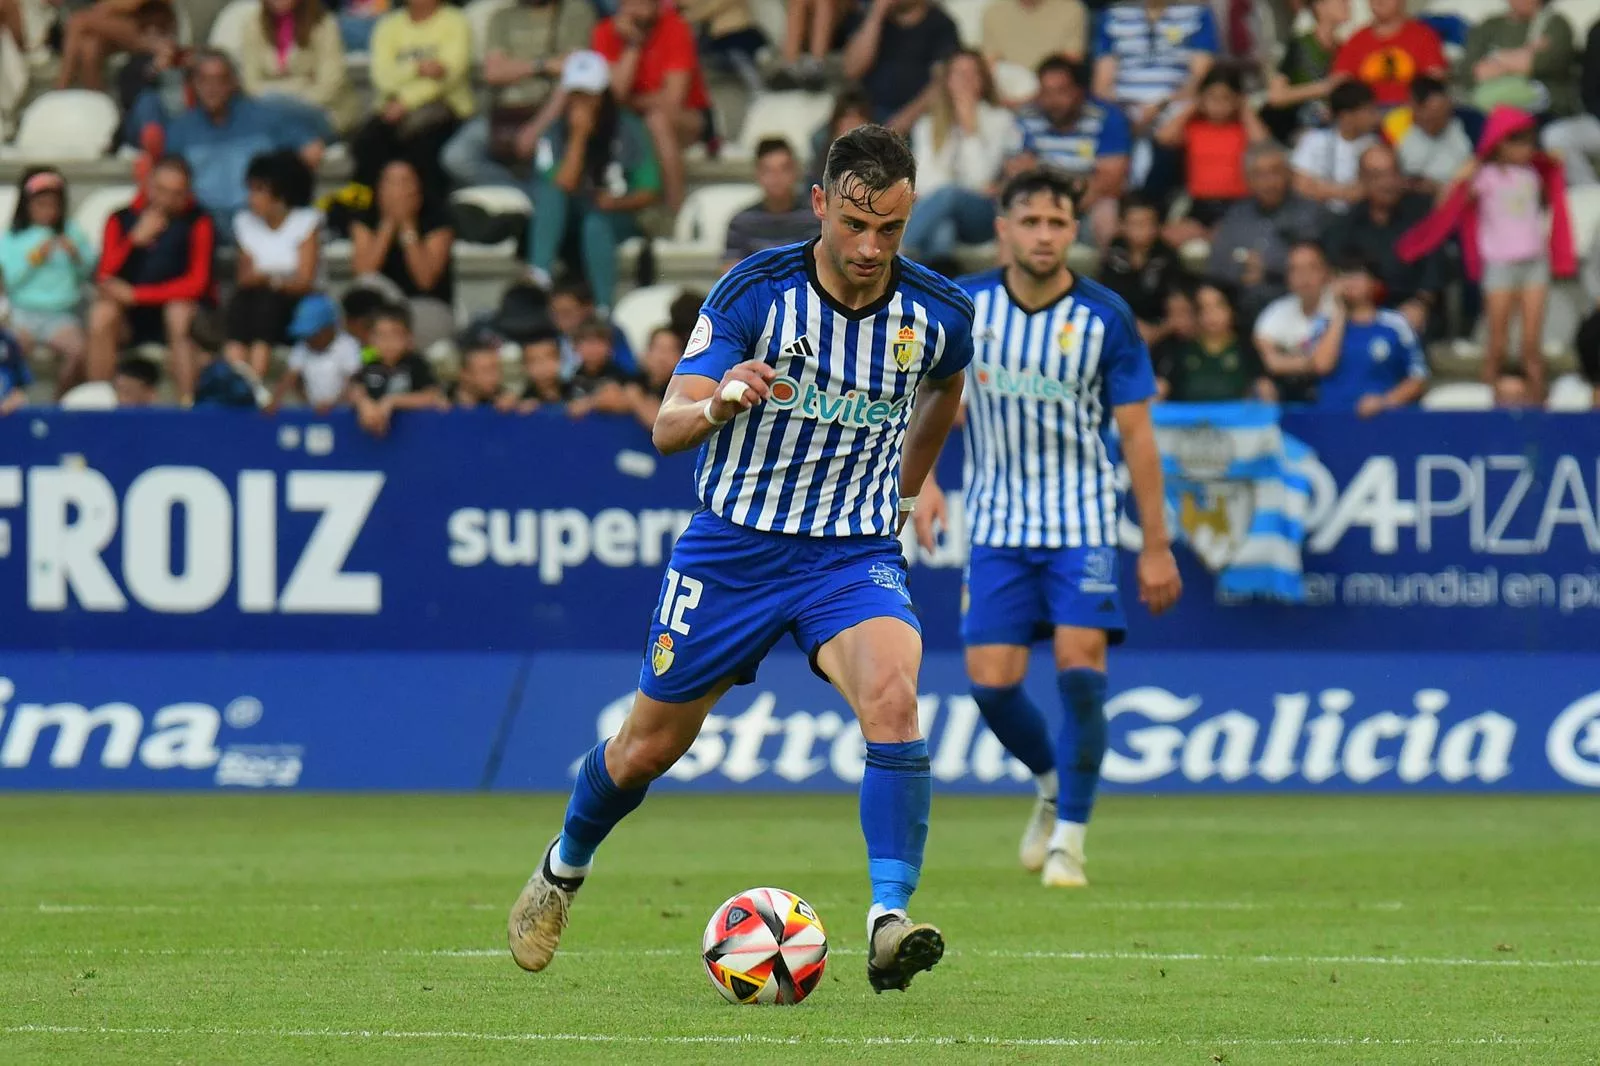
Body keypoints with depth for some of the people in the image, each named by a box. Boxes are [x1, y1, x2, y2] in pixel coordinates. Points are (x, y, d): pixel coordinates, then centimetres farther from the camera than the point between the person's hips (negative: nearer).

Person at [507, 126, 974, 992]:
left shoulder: (938, 314, -8)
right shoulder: (754, 291, -16)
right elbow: (666, 427, -19)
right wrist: (718, 405, -41)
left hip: (855, 555, 1)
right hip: (734, 546, -1)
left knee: (891, 695, -30)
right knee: (649, 747, 12)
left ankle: (888, 922, -33)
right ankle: (563, 868, 43)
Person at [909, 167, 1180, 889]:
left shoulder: (1104, 317, -8)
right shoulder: (962, 306, -4)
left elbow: (1137, 433, -4)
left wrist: (1156, 547, -4)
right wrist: (924, 480, -7)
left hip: (1082, 522, -2)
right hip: (995, 523, 2)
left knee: (1080, 670, -16)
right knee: (991, 682, -6)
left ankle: (1069, 837, -3)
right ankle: (1052, 783, 25)